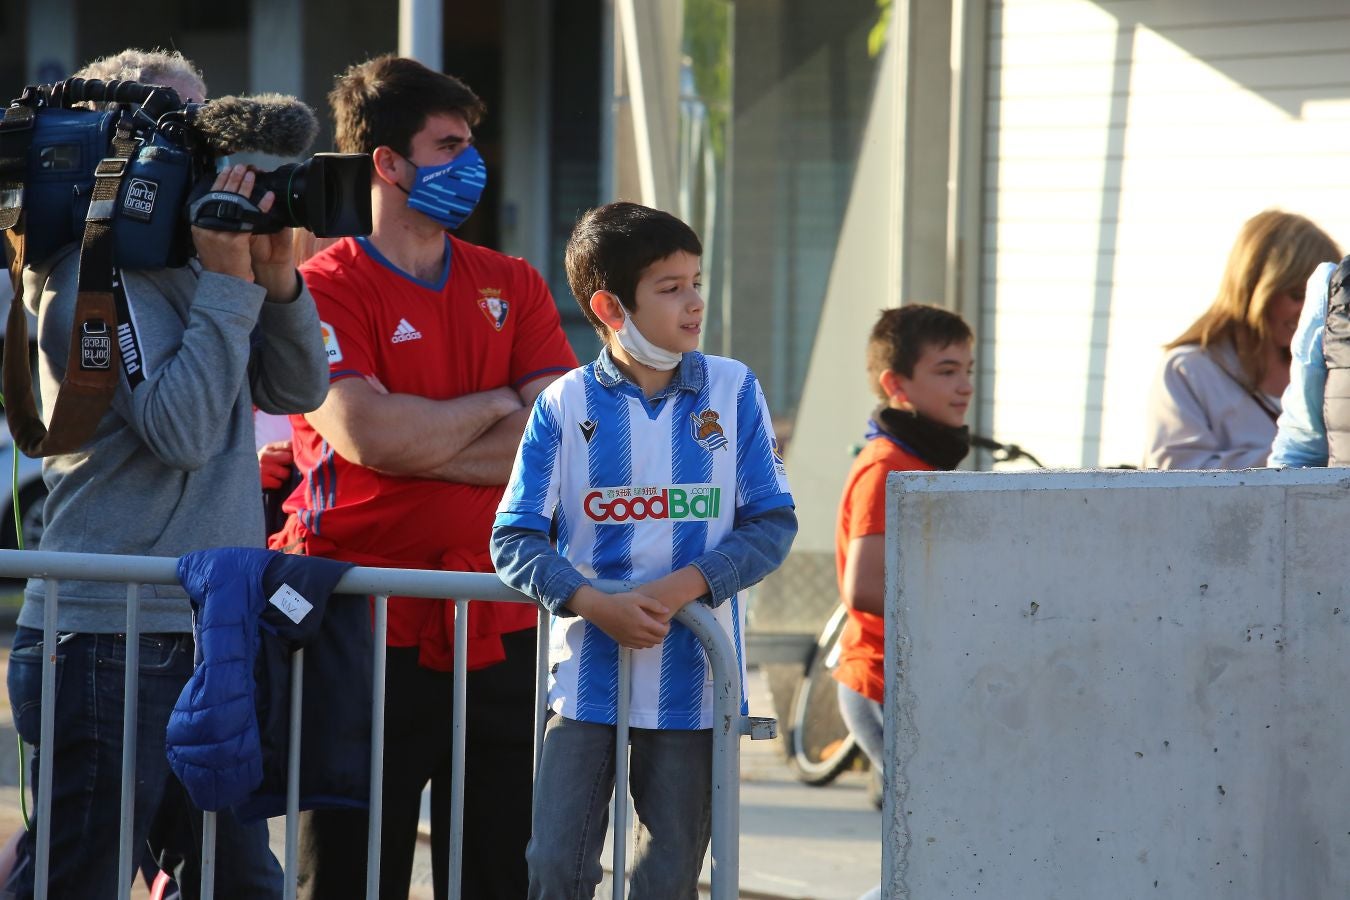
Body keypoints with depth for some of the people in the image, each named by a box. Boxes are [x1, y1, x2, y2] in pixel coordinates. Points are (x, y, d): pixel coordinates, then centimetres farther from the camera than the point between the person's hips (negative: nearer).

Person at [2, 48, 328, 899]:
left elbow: (297, 390, 14)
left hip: (209, 637, 9)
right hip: (113, 641, -9)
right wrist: (228, 283, -16)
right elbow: (182, 429, -21)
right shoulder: (94, 284, -12)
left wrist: (274, 279, -2)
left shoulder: (184, 271, 13)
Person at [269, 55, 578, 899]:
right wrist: (499, 404, -4)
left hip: (498, 630, 5)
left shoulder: (513, 286, 12)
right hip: (368, 633, -5)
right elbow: (368, 433, -18)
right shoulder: (325, 288, -3)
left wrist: (418, 443, -12)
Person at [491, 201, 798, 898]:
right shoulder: (567, 404, -1)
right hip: (588, 669, -1)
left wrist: (683, 587, -15)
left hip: (692, 676, 1)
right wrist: (595, 604, -18)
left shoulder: (732, 391, 1)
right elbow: (514, 540, -2)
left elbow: (772, 524, -1)